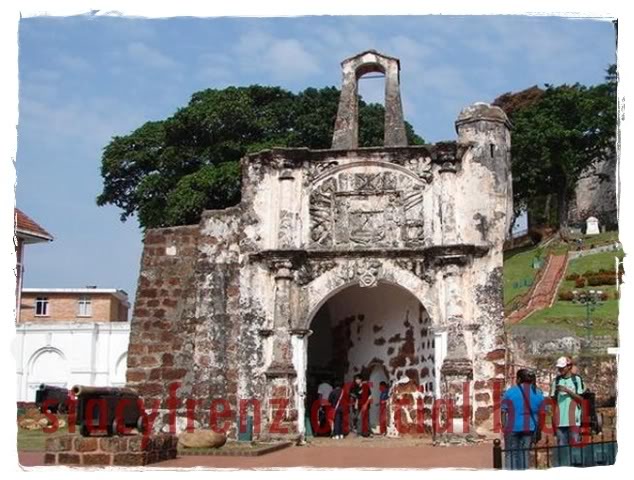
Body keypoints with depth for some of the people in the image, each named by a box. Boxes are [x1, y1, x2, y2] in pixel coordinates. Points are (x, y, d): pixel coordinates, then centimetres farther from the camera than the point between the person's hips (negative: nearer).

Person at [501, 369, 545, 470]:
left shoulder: (510, 392, -5)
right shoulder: (538, 393, 6)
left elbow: (504, 412, -5)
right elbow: (541, 414, 7)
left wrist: (504, 428, 2)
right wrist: (538, 430, 14)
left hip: (513, 427, -3)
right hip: (529, 428, 3)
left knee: (511, 454, 4)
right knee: (524, 453, 11)